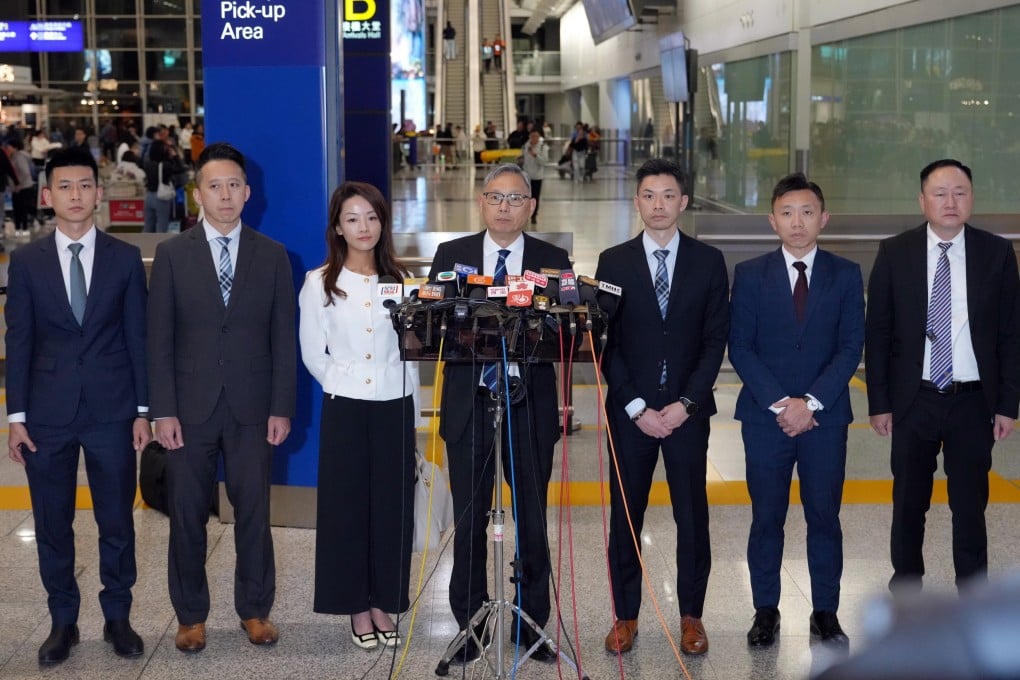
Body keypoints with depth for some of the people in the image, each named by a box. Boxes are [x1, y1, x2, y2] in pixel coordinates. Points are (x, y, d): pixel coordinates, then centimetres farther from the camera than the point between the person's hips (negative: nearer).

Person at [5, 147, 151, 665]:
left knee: (117, 522, 8)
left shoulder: (125, 258, 1)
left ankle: (118, 618, 24)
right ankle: (63, 622, 24)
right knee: (52, 525, 9)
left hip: (112, 411, 0)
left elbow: (138, 338, 3)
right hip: (49, 413, 0)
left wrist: (143, 410, 0)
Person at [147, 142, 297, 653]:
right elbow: (159, 339, 0)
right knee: (187, 515, 7)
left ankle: (255, 609, 23)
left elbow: (283, 338, 3)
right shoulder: (172, 254, 2)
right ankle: (190, 614, 22)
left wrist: (282, 408, -3)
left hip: (251, 407, 0)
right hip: (191, 407, 0)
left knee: (254, 513, 7)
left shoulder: (272, 255, 4)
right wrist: (163, 411, -7)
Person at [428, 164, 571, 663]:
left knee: (533, 520, 8)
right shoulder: (451, 255, 5)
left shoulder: (553, 261, 4)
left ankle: (532, 624, 21)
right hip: (469, 403, 0)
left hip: (530, 405, 0)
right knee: (469, 520, 7)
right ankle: (469, 625, 20)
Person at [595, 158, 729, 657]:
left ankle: (691, 615, 20)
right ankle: (625, 615, 17)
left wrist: (686, 403, -10)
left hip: (688, 409, 0)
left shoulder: (708, 261, 3)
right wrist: (637, 407, -9)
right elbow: (606, 342, 0)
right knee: (625, 515, 6)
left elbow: (716, 339, 0)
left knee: (691, 515, 7)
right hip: (629, 410, 0)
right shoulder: (613, 262, 2)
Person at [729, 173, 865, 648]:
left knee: (824, 517, 7)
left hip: (826, 417, 0)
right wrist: (780, 403, -12)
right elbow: (740, 347, -2)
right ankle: (766, 610, 18)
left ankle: (825, 613, 19)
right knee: (766, 518, 6)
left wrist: (811, 402, -13)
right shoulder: (750, 275, 2)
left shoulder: (846, 275, 4)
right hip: (765, 417, 0)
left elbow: (850, 348, -2)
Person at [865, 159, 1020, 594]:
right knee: (909, 502, 13)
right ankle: (907, 584, 30)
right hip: (913, 399, 0)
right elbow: (877, 333, 0)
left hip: (973, 401, 0)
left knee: (970, 504, 7)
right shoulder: (894, 253, -2)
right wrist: (879, 402, -3)